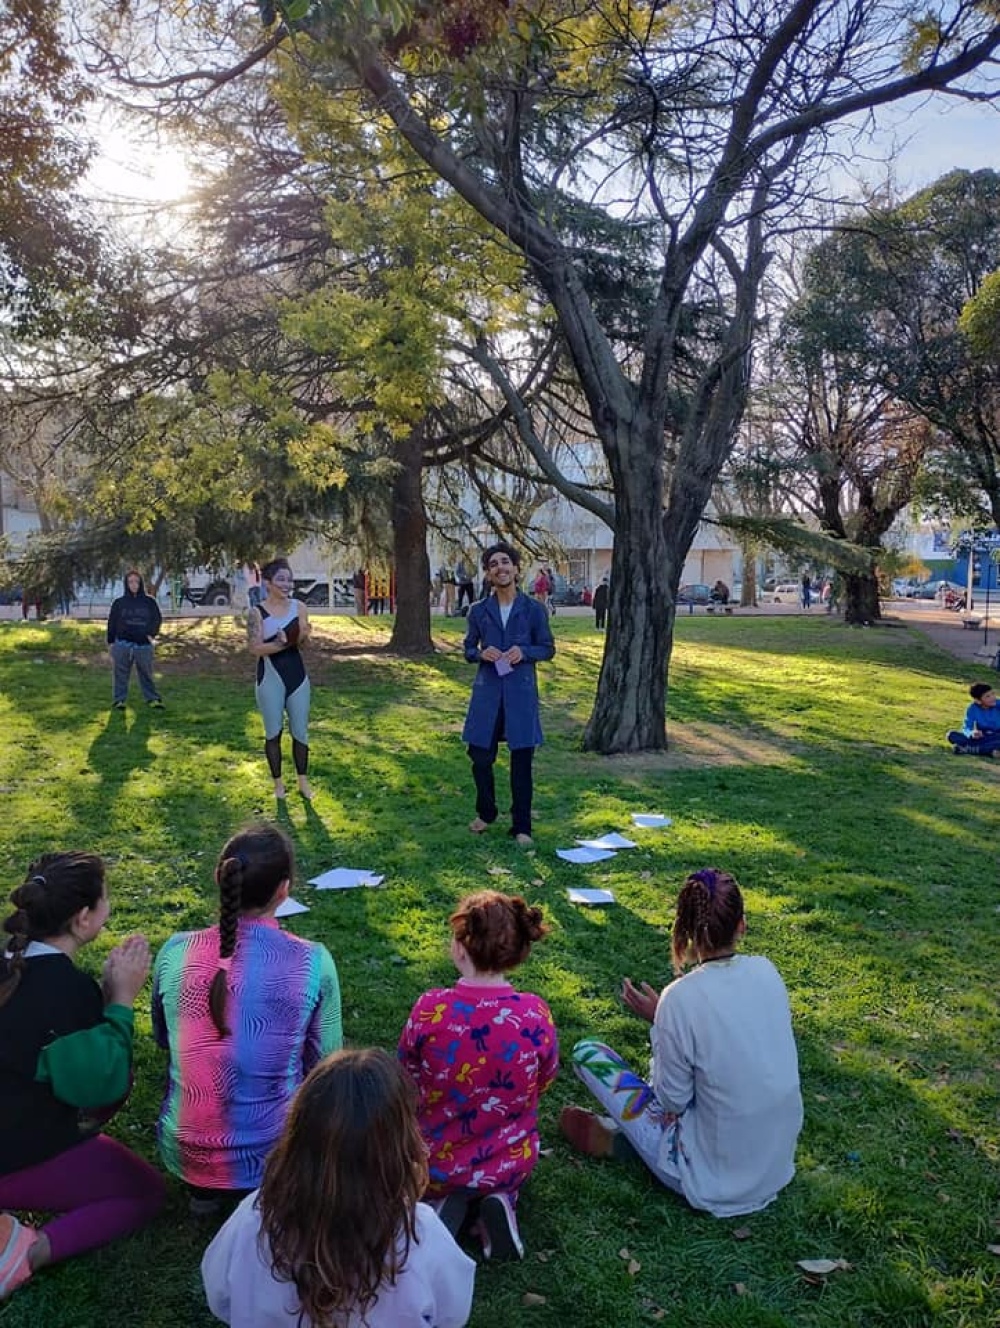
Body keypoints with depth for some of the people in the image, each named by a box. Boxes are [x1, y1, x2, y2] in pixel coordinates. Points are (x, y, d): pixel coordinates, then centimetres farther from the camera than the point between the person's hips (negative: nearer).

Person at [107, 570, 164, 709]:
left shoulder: (149, 601, 4)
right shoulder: (119, 602, 3)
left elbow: (158, 618, 7)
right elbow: (112, 623, 6)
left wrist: (152, 634, -6)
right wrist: (110, 642, 3)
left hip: (143, 645, 0)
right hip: (122, 645, 0)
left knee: (146, 673, 6)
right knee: (120, 674, 5)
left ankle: (152, 698, 12)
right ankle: (119, 700, 12)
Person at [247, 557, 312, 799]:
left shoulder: (299, 607, -1)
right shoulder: (257, 612, -9)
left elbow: (303, 642, -5)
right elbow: (255, 648, -16)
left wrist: (303, 635, -28)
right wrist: (282, 643, -31)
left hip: (297, 676, 2)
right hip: (270, 678, -2)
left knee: (300, 732, 9)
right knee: (273, 733, 9)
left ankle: (303, 781, 23)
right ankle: (278, 782, 23)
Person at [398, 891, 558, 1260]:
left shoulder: (430, 1009, -26)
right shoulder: (536, 1013, -23)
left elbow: (407, 1079, -8)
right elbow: (543, 1083, -4)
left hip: (436, 1166, -1)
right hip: (513, 1166, 1)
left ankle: (447, 1203, 6)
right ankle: (500, 1201, 6)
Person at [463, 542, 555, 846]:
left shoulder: (534, 609, 0)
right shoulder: (479, 610, 4)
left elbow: (548, 648, 6)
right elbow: (468, 649, 12)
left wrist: (524, 652, -13)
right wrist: (481, 653, -10)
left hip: (521, 692, -2)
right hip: (487, 691, 2)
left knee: (522, 761, 3)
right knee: (480, 756, 6)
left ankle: (521, 826, 14)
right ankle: (485, 813, 30)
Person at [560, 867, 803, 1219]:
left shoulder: (680, 999, -25)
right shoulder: (766, 971, -9)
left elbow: (673, 1102, -13)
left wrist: (657, 1021, -5)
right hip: (778, 1166, 6)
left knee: (586, 1053, 1)